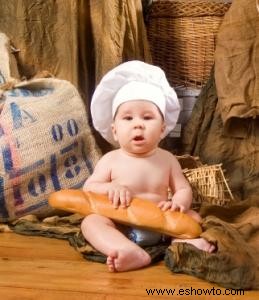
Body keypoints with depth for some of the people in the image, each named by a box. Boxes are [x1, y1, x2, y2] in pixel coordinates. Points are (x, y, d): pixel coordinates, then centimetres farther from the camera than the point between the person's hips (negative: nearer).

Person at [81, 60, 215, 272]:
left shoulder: (167, 159, 2)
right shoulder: (111, 160, -3)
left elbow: (183, 189, 3)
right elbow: (88, 188, -1)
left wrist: (178, 203, -21)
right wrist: (110, 188, -23)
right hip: (121, 229, -2)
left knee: (193, 216, -12)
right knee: (91, 222, -27)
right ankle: (134, 253, -49)